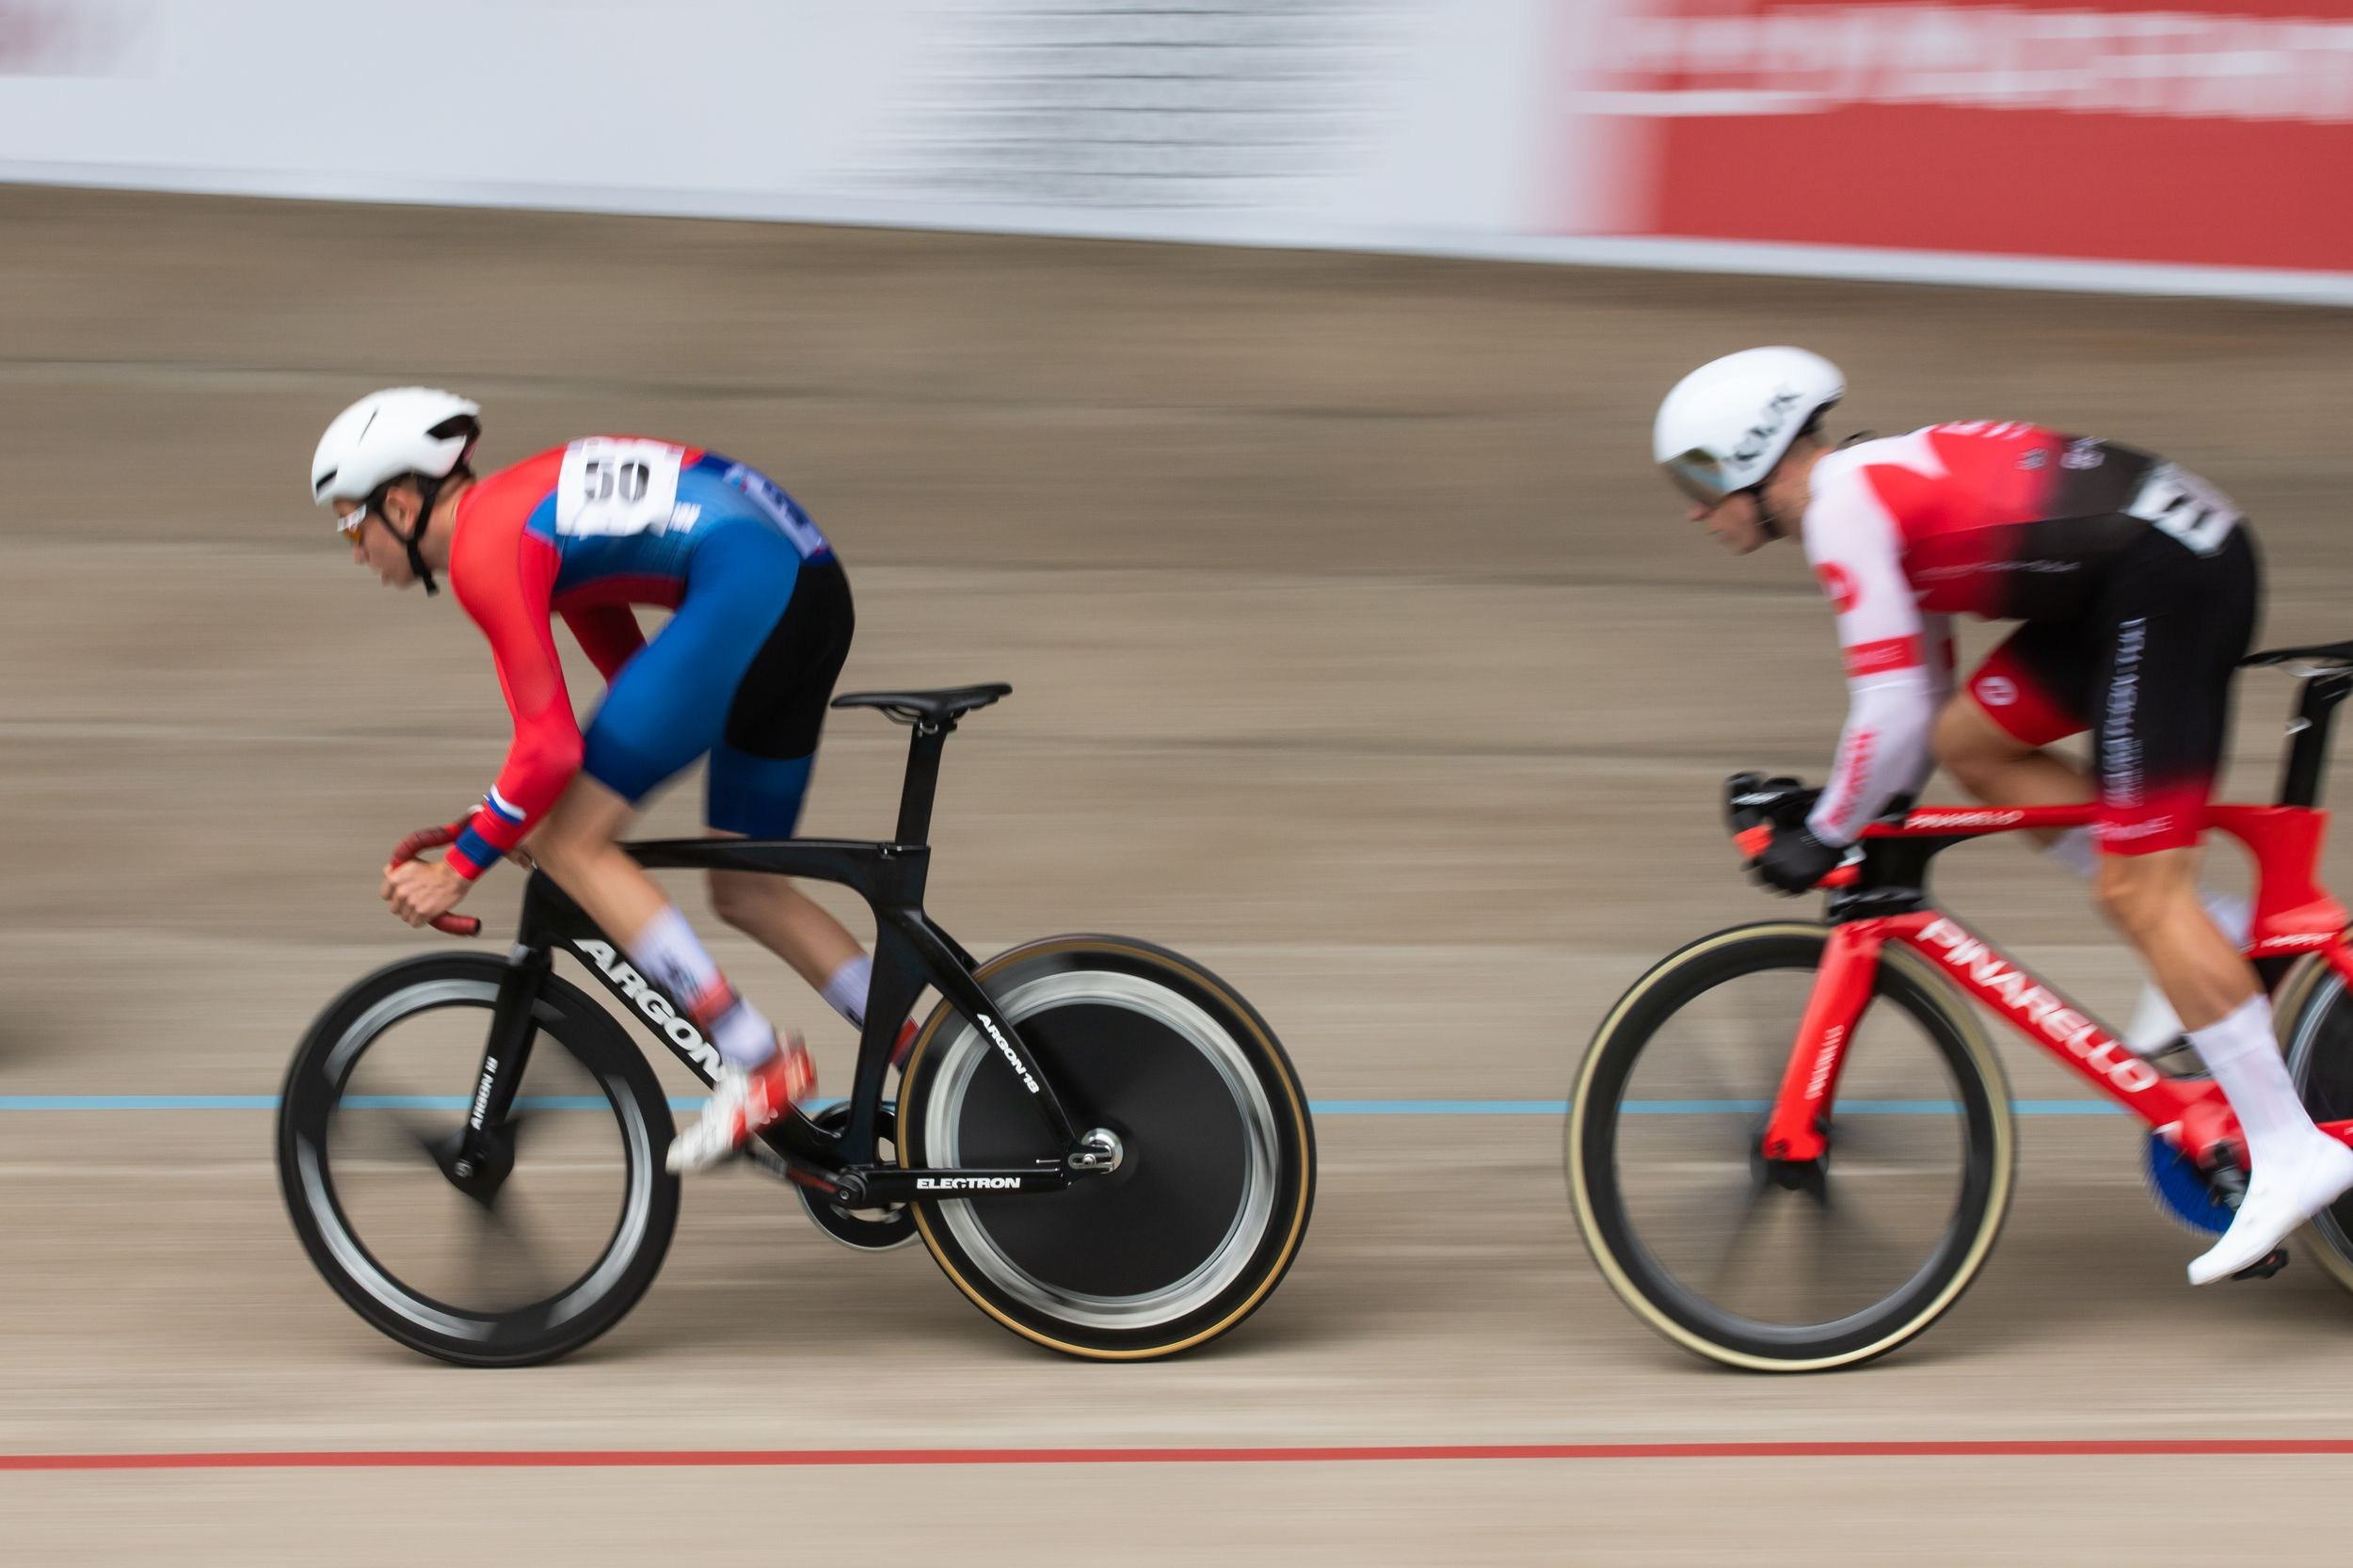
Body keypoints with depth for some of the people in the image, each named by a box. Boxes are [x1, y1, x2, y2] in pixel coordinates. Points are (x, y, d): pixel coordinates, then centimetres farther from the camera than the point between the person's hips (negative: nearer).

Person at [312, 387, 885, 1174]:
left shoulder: (483, 547, -6)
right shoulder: (525, 510, 23)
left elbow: (550, 747, -11)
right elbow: (636, 674, 31)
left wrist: (456, 870, -2)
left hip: (745, 584, -10)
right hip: (814, 587, 10)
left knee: (567, 842, -5)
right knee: (745, 892, 17)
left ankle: (760, 1065, -8)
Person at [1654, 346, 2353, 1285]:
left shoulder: (1841, 510, -8)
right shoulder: (1881, 484, 21)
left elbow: (1893, 715, -12)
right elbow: (1922, 691, 31)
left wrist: (1824, 839, -1)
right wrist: (1884, 814, 33)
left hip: (2168, 582, -10)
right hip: (2183, 539, 10)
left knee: (2137, 892, -8)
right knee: (1971, 742, 14)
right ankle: (2213, 940, 13)